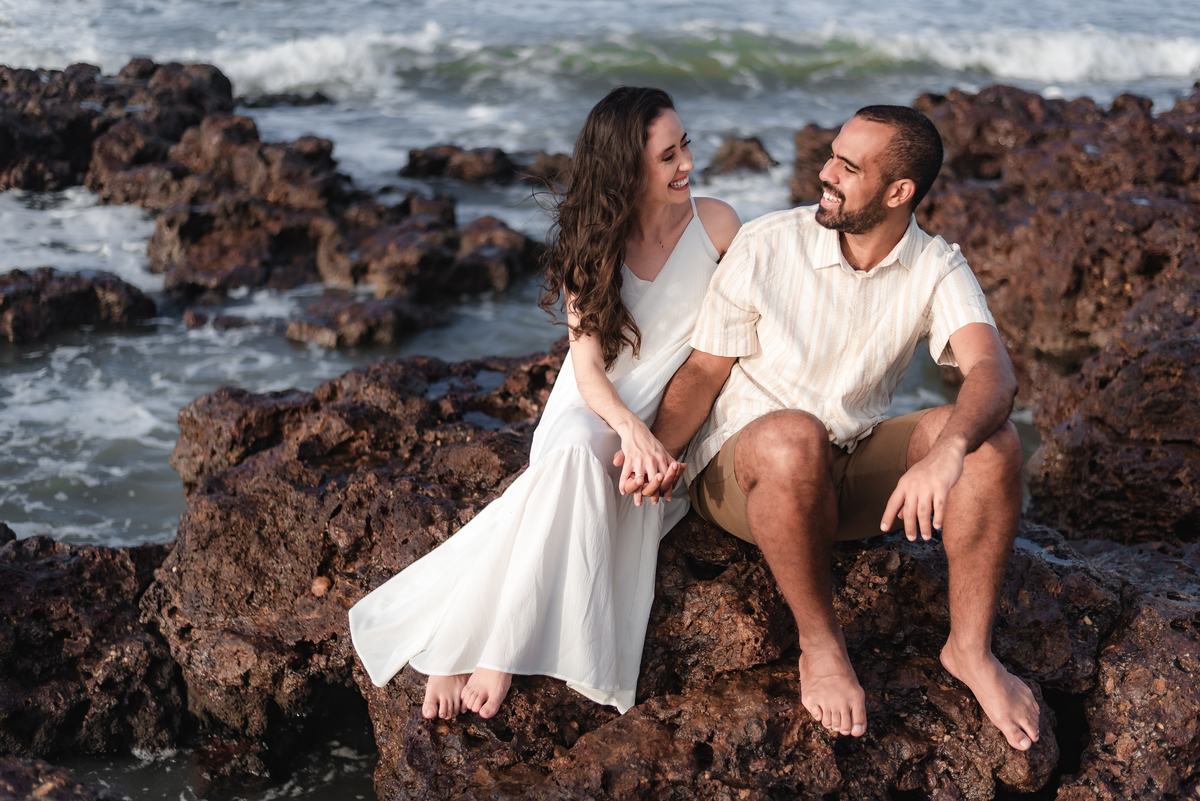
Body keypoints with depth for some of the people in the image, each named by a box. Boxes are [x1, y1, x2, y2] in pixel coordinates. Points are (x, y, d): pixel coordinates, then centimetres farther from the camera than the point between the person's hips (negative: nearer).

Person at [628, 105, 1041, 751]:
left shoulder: (936, 269, -7)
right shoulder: (765, 246, -11)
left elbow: (992, 371, -25)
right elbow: (705, 368, -6)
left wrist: (947, 451, -47)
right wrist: (659, 450, -26)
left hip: (854, 469, 3)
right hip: (741, 467, -2)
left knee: (991, 438, -22)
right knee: (795, 436, -39)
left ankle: (970, 647, -10)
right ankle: (819, 644, -18)